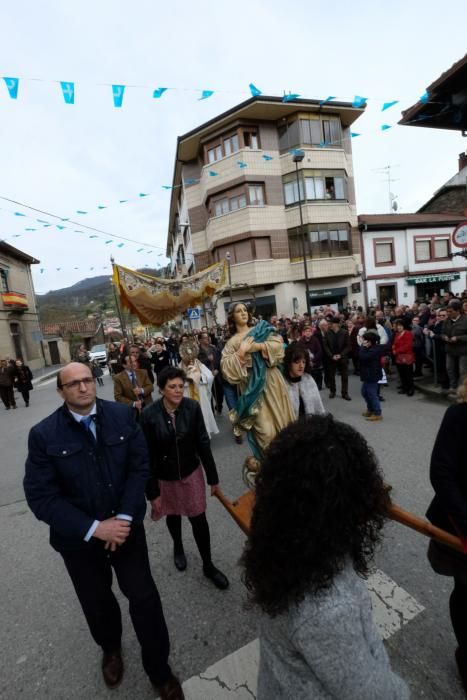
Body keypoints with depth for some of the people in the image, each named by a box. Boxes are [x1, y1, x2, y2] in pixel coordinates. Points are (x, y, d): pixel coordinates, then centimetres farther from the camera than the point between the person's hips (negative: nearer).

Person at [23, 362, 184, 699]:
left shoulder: (122, 415, -12)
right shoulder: (44, 435, -16)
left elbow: (140, 465, -9)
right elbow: (41, 497, -16)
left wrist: (124, 517, -16)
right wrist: (95, 529, -20)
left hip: (126, 526, 0)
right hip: (79, 537, 0)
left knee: (144, 597, 9)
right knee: (97, 603, 24)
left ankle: (159, 669, 39)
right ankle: (111, 648, 58)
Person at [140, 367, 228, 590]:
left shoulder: (192, 407, -19)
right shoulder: (149, 415, -22)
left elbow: (203, 444, -10)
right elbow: (147, 455, -14)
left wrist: (213, 478, -4)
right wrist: (152, 492, -10)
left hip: (191, 472, 0)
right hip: (165, 477, 0)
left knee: (199, 519, 8)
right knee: (173, 516, 23)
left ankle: (208, 566, 32)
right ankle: (178, 547, 55)